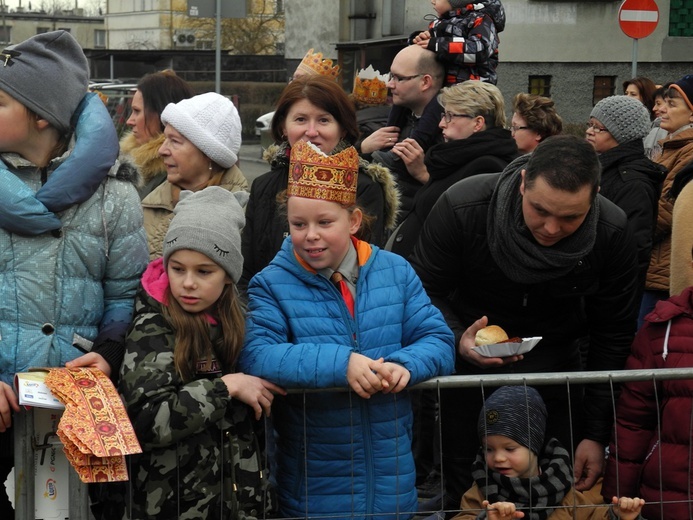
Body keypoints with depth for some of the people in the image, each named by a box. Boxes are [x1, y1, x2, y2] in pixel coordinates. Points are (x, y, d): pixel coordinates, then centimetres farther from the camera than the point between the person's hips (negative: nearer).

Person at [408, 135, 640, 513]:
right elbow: (424, 290, -14)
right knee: (458, 482, 4)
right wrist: (457, 338, -35)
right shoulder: (461, 207, -27)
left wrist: (597, 434, -10)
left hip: (553, 358, 1)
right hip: (469, 355, -1)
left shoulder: (612, 233, -20)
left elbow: (613, 336, -10)